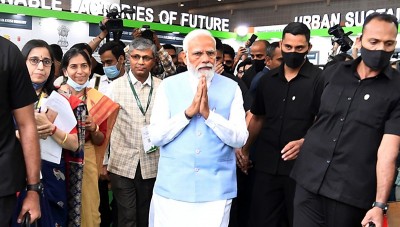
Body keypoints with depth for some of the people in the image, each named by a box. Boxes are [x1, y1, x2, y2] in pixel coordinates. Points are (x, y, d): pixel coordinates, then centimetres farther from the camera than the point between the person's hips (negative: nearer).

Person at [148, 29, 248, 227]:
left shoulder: (231, 88, 0)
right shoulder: (168, 86, 1)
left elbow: (240, 139, -7)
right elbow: (155, 137, -6)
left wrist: (209, 114, -19)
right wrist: (188, 112, -17)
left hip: (216, 190, 0)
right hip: (172, 188, 0)